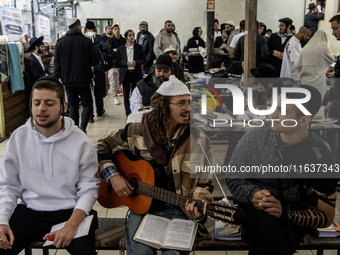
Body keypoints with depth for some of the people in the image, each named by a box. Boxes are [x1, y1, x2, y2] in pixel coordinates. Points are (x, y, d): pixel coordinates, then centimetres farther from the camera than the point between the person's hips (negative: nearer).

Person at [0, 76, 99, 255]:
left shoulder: (82, 143, -8)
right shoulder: (18, 138, 0)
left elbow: (89, 190, -7)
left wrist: (71, 225, -21)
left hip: (70, 212, -2)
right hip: (29, 211, 2)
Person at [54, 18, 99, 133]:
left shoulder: (60, 43, 1)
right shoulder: (86, 41, -7)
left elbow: (57, 63, 3)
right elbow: (95, 61, -3)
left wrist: (57, 78, 11)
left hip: (68, 80, 3)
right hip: (83, 79, -3)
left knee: (73, 106, 12)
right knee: (87, 104, 8)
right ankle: (82, 127, -10)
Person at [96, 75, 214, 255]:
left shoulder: (198, 141, -1)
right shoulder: (136, 132, 0)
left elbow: (203, 184, 4)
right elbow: (101, 148, 10)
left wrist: (199, 204, -16)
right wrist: (113, 176, -5)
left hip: (178, 208, 0)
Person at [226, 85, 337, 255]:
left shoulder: (320, 158, -9)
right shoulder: (254, 137, -4)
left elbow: (325, 216, -4)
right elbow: (233, 178, 4)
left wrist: (285, 212, -22)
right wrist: (252, 194, -20)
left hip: (293, 220, -2)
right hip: (253, 210, 3)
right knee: (266, 224, -33)